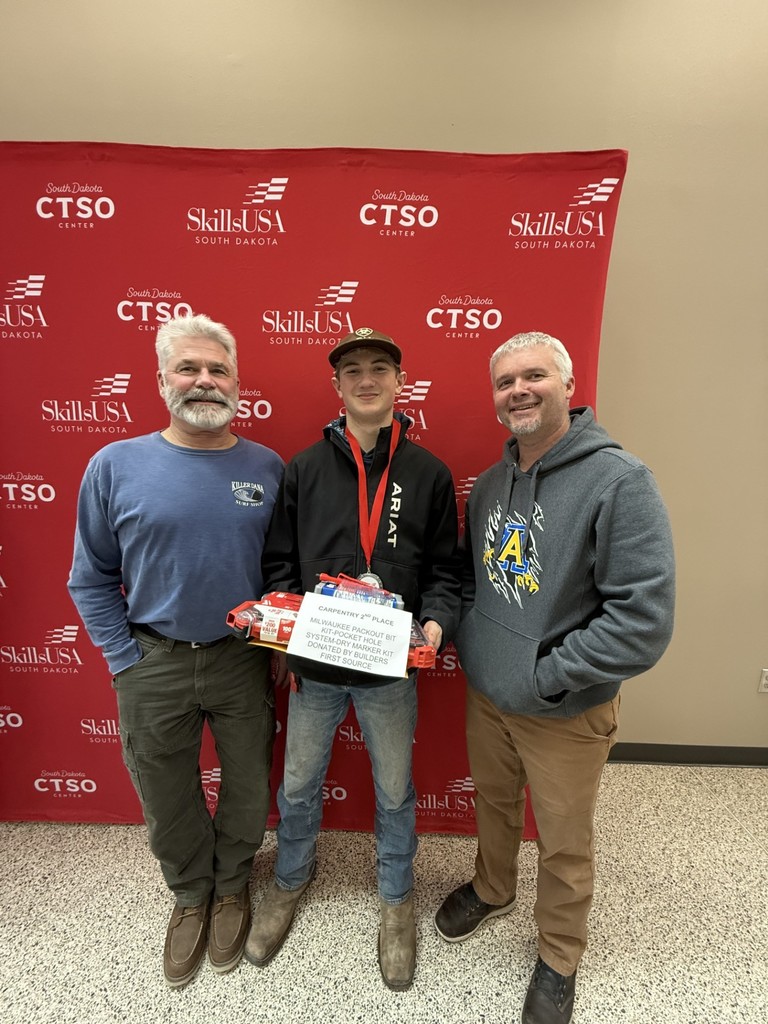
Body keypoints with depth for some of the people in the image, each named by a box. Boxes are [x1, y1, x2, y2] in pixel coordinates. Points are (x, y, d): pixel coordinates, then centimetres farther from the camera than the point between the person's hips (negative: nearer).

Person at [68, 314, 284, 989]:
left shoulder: (267, 468, -5)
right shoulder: (116, 466, -8)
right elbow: (91, 579, -1)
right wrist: (124, 660, -4)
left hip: (243, 661, 1)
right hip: (153, 665, 0)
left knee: (248, 790, 18)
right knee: (168, 799, 20)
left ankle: (231, 886, 49)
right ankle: (191, 895, 50)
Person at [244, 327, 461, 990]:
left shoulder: (429, 473, -3)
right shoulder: (303, 469, -2)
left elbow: (445, 571, 0)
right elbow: (279, 563, 3)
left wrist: (436, 621, -17)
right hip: (313, 666, 1)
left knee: (395, 794, 20)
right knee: (298, 786, 22)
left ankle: (397, 897, 49)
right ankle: (292, 878, 54)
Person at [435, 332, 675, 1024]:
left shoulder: (618, 481, -21)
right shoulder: (490, 483, 1)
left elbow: (645, 620, -24)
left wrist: (546, 675, -21)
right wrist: (466, 633, 0)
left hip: (567, 715, -5)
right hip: (485, 694, 5)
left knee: (564, 847, 18)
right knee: (493, 804, 27)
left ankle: (559, 958, 47)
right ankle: (492, 890, 57)